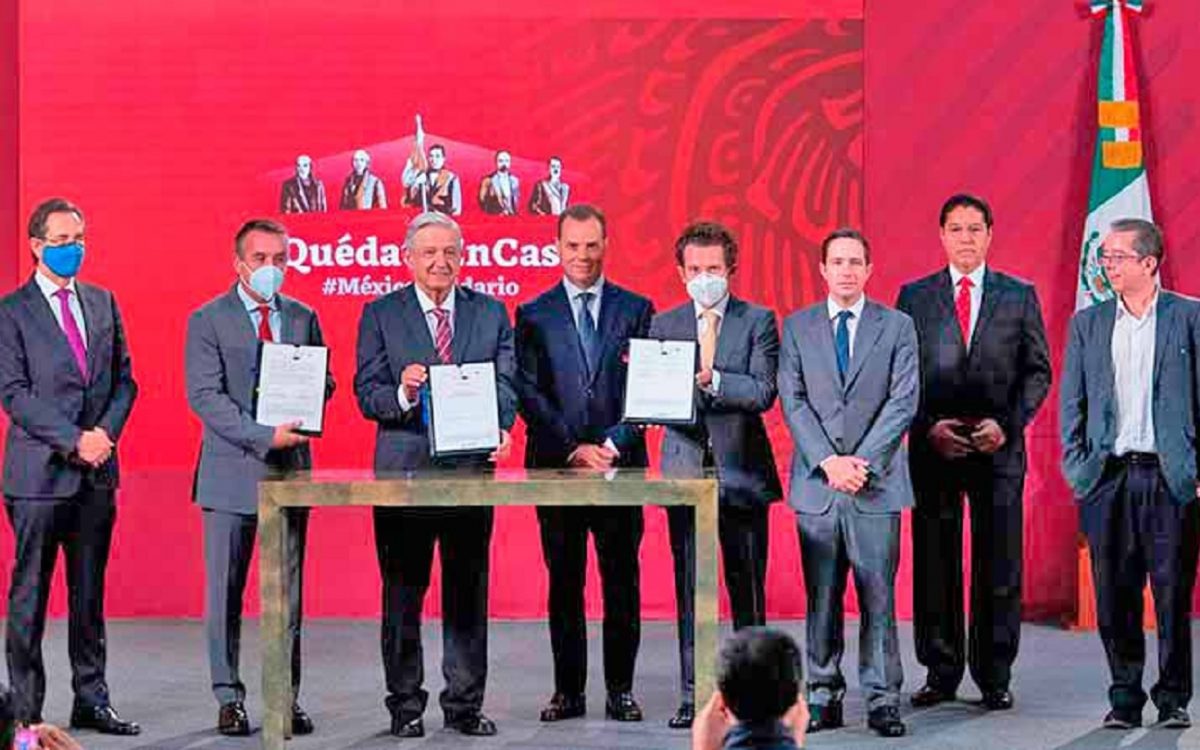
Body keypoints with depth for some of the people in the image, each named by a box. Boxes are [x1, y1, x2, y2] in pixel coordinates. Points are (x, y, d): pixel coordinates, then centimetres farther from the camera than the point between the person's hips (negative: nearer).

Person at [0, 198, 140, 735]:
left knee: (89, 592, 10)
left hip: (97, 471, 5)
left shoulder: (102, 303, 13)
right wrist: (74, 441, -16)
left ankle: (91, 701, 16)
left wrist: (106, 433, -4)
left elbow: (123, 380, 14)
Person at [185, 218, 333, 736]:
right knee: (225, 592, 1)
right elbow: (204, 396, -10)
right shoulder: (208, 320, -1)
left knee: (289, 591, 5)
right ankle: (229, 699, 8)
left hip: (290, 467, 3)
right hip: (231, 472, -3)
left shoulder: (303, 318, 12)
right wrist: (264, 436, -20)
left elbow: (323, 383, 15)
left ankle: (287, 697, 11)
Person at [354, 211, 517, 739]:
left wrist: (499, 430, -16)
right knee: (403, 592, 3)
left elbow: (506, 382, 3)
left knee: (468, 591, 7)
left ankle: (465, 705, 15)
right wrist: (402, 393, -23)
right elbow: (367, 395, -2)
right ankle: (405, 705, 12)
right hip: (403, 471, -2)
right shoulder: (380, 314, 3)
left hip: (472, 467, 2)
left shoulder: (491, 313, 9)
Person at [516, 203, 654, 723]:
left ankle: (621, 689, 10)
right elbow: (530, 394, -1)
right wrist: (573, 449, -11)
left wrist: (612, 446, -11)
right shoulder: (533, 315, 6)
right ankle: (569, 690, 10)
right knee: (564, 583, 4)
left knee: (622, 582, 3)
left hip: (620, 466, 0)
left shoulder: (636, 310, 7)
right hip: (555, 467, 0)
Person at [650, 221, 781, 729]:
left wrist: (712, 380, -22)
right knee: (689, 588, 3)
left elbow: (763, 392, -10)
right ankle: (693, 695, 8)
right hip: (685, 468, 2)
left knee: (747, 587, 3)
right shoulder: (664, 325, 11)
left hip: (741, 470, -2)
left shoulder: (758, 322, 2)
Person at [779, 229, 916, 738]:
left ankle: (883, 700, 2)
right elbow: (793, 401, 2)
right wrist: (828, 461, -11)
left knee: (878, 596, -2)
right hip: (816, 485, 1)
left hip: (876, 483, -1)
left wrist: (863, 460, -11)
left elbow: (904, 401, -1)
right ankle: (823, 696, 10)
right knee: (821, 596, 4)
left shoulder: (897, 327, 7)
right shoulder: (797, 327, 9)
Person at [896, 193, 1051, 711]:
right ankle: (941, 673, 11)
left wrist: (1007, 424, -8)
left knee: (999, 567, 1)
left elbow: (1038, 371, 7)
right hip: (932, 449, 0)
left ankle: (995, 677, 9)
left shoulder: (1019, 296, 8)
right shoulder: (914, 297, 8)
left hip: (999, 449, 0)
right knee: (934, 565, 3)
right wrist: (929, 425, -7)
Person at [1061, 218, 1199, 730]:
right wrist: (1077, 470, 2)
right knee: (1114, 597, 4)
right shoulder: (1087, 323, 11)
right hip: (1109, 478, 3)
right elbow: (1072, 402, 11)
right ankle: (1125, 698, 13)